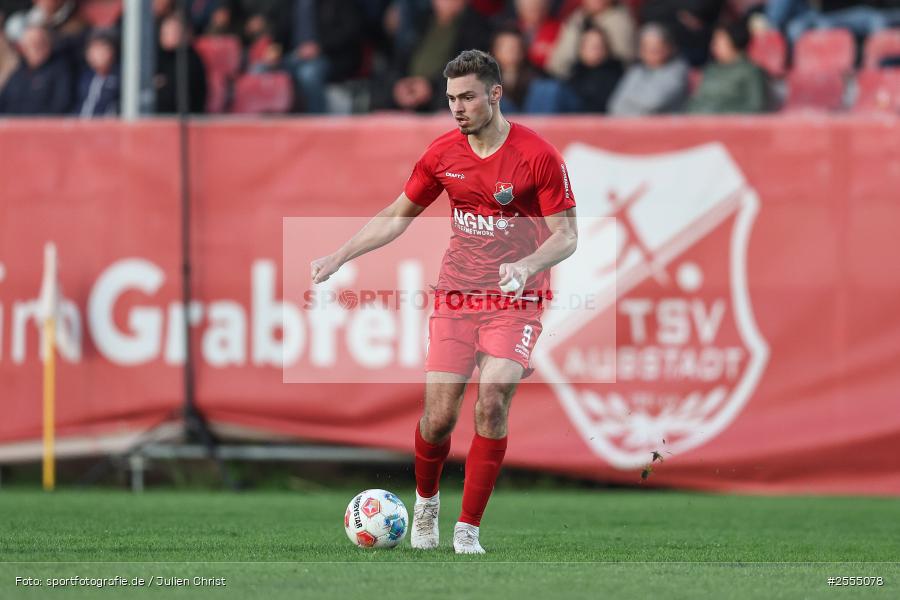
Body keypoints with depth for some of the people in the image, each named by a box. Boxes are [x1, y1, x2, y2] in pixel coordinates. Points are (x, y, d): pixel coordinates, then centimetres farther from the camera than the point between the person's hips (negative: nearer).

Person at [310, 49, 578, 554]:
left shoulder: (539, 156, -11)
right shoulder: (443, 153, 2)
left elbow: (567, 236, -9)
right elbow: (397, 216, 15)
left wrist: (527, 265, -28)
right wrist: (338, 257, 8)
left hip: (516, 302, -3)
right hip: (455, 298, 3)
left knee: (493, 403, -20)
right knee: (439, 417, -4)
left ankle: (468, 529, -9)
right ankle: (426, 502, 26)